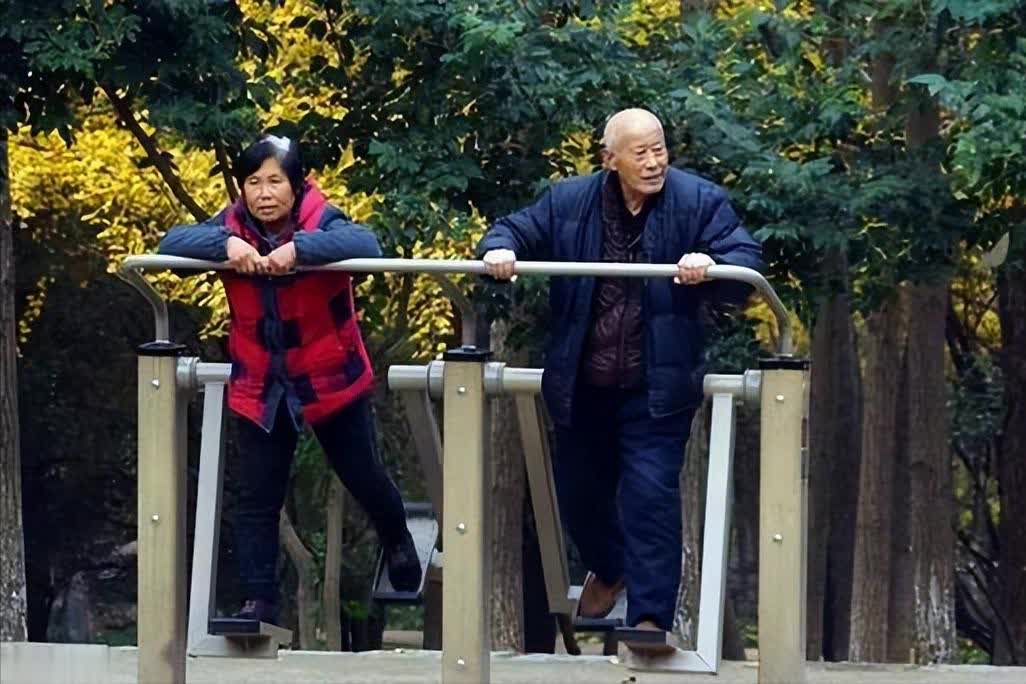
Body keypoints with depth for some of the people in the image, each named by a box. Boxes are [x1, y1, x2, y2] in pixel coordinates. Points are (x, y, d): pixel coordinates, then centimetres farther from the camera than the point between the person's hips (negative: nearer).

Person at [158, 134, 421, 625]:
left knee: (362, 477, 16)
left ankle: (398, 543, 46)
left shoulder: (322, 223, -18)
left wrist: (298, 248, -49)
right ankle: (259, 600, 7)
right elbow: (172, 243, -21)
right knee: (257, 499, 0)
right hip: (261, 389, 2)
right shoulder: (233, 228, -9)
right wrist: (225, 243, -39)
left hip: (331, 381, -2)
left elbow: (366, 244, -37)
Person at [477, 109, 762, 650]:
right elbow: (516, 231, 9)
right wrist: (499, 250, -16)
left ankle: (650, 618, -10)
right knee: (578, 490, 19)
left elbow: (746, 262, -11)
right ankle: (608, 570, 49)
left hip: (657, 388, -4)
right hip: (582, 386, 4)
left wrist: (710, 266, -33)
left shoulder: (699, 202, -7)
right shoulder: (569, 201, 0)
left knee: (651, 495, -13)